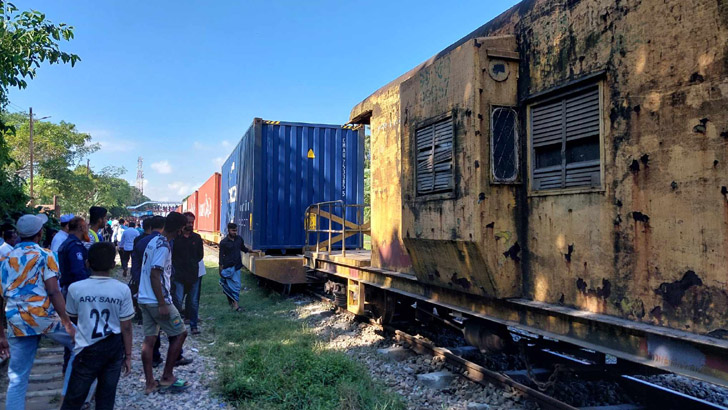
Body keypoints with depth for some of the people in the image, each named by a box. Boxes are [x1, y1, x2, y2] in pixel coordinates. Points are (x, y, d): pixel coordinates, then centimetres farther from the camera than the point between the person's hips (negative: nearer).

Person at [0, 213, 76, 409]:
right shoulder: (44, 255, -1)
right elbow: (53, 292, -12)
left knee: (17, 379, 11)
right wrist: (67, 323, -12)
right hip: (44, 316, -5)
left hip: (17, 323, 5)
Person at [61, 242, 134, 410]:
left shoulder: (75, 288, -11)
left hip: (88, 350, -1)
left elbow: (73, 319, 8)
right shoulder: (122, 289, -11)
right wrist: (128, 355, 5)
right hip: (114, 348, 1)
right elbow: (126, 327, -6)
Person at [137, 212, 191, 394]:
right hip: (157, 301, -9)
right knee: (180, 333, 4)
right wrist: (162, 304, -21)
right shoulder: (163, 246, -17)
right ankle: (167, 377, 10)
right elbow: (154, 275, -23)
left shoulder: (153, 241, 13)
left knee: (149, 338, 10)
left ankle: (150, 383, 15)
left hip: (144, 299, 9)